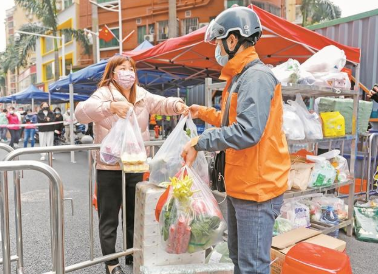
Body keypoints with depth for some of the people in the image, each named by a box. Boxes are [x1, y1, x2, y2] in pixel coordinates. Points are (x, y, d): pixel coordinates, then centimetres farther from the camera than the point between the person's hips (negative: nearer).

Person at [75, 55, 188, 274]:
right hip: (109, 167, -5)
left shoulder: (142, 96, 7)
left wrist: (177, 105, -23)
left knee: (135, 213, 19)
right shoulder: (104, 94, -10)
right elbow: (82, 112, -26)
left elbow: (163, 103, 0)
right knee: (109, 218, 8)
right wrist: (111, 106, -42)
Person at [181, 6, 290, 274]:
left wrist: (199, 142, -21)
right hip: (239, 186, 10)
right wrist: (204, 113, 22)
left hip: (257, 190, -10)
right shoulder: (240, 77, 13)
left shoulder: (256, 76, -19)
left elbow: (247, 132, -30)